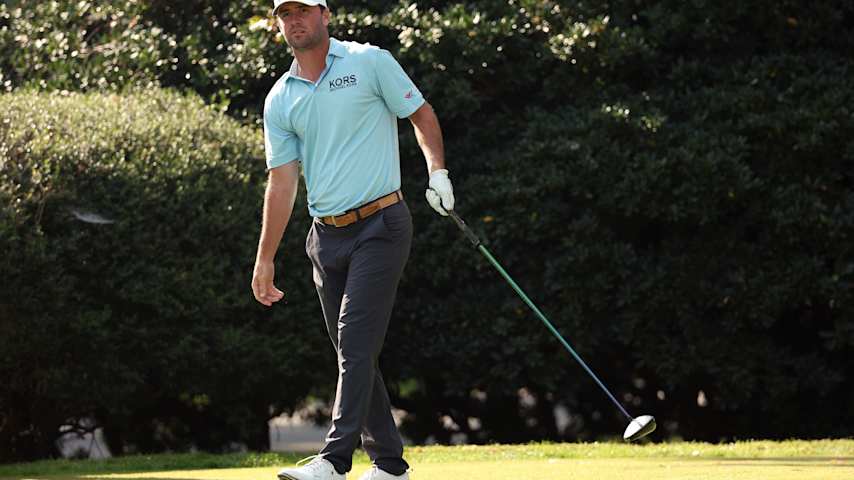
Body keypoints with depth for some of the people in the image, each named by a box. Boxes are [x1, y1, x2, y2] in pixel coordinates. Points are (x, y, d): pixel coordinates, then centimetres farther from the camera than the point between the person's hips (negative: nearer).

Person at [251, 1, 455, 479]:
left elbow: (422, 114, 6)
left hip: (380, 224, -6)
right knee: (352, 351, 7)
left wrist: (438, 172, -8)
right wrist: (265, 259, 6)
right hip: (327, 236, 6)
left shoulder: (370, 62, -2)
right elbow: (282, 181, 9)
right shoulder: (280, 101, 9)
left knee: (356, 342, -15)